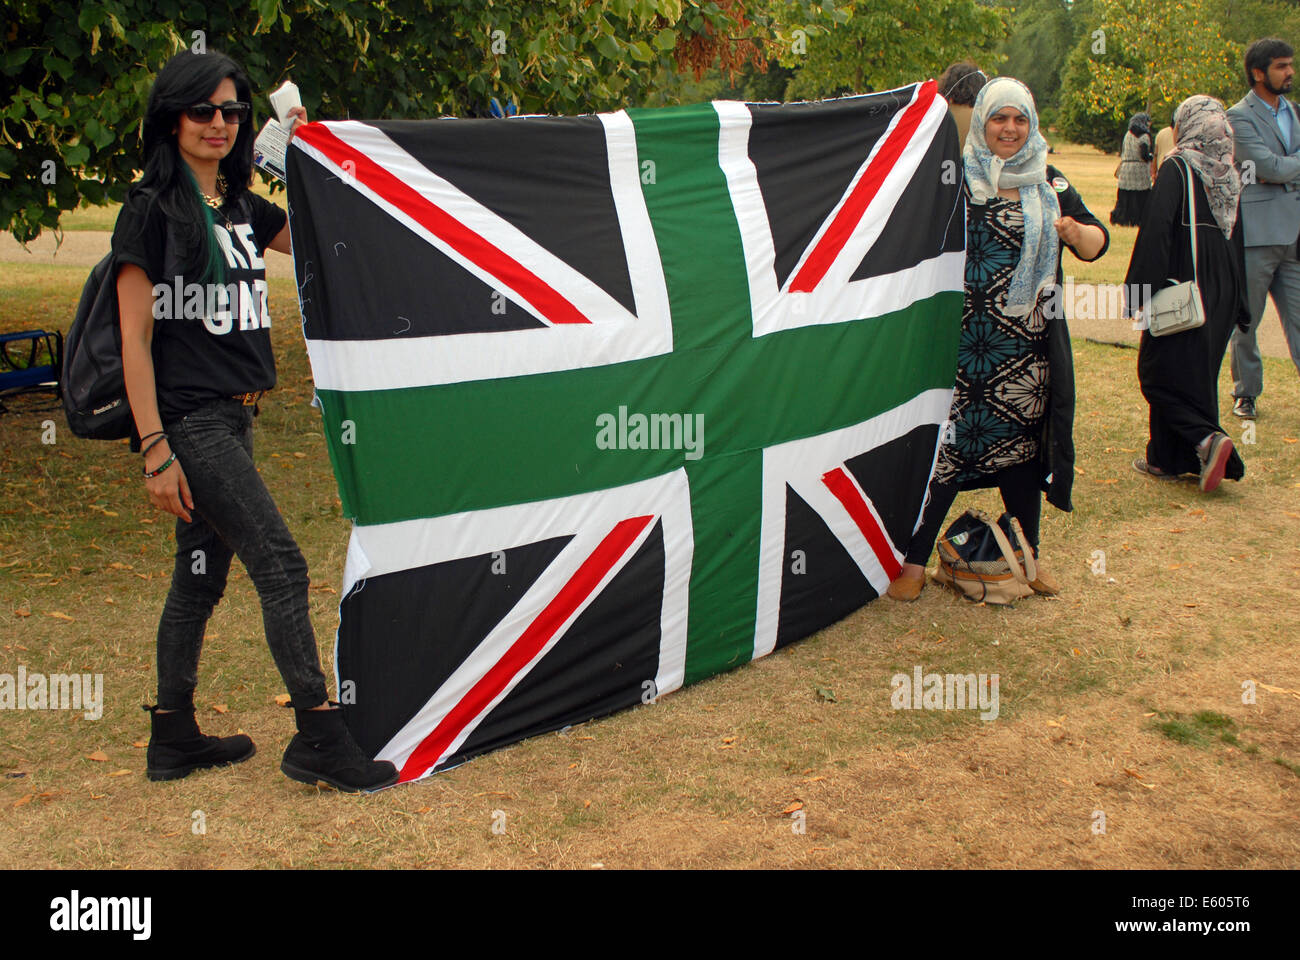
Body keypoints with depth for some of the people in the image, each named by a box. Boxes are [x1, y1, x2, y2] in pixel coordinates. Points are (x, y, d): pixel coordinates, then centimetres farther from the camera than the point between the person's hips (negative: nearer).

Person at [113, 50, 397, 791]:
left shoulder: (243, 208, 13)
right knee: (281, 564, -10)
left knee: (202, 575, 13)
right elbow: (136, 338, -12)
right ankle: (319, 736, -2)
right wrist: (155, 448, -16)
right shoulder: (152, 210, -8)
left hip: (233, 420, 8)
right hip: (189, 422, -8)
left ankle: (174, 737, 25)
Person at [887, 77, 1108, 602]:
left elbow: (1097, 243, 6)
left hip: (1029, 343, 3)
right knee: (946, 440, -4)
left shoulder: (1048, 183, 8)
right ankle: (915, 558, 5)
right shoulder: (955, 180, 0)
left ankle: (1028, 553, 25)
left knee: (1023, 438, 11)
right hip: (963, 339, -3)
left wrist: (1075, 231, -15)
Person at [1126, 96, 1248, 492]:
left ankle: (1207, 439, -14)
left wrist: (1138, 290, -17)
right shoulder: (1230, 176, 8)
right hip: (1221, 293, 7)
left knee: (1160, 373, 3)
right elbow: (1237, 240, 12)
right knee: (1196, 372, 14)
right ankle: (1168, 459, 20)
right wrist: (1238, 306, 19)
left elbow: (1156, 232, -20)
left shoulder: (1176, 170, -12)